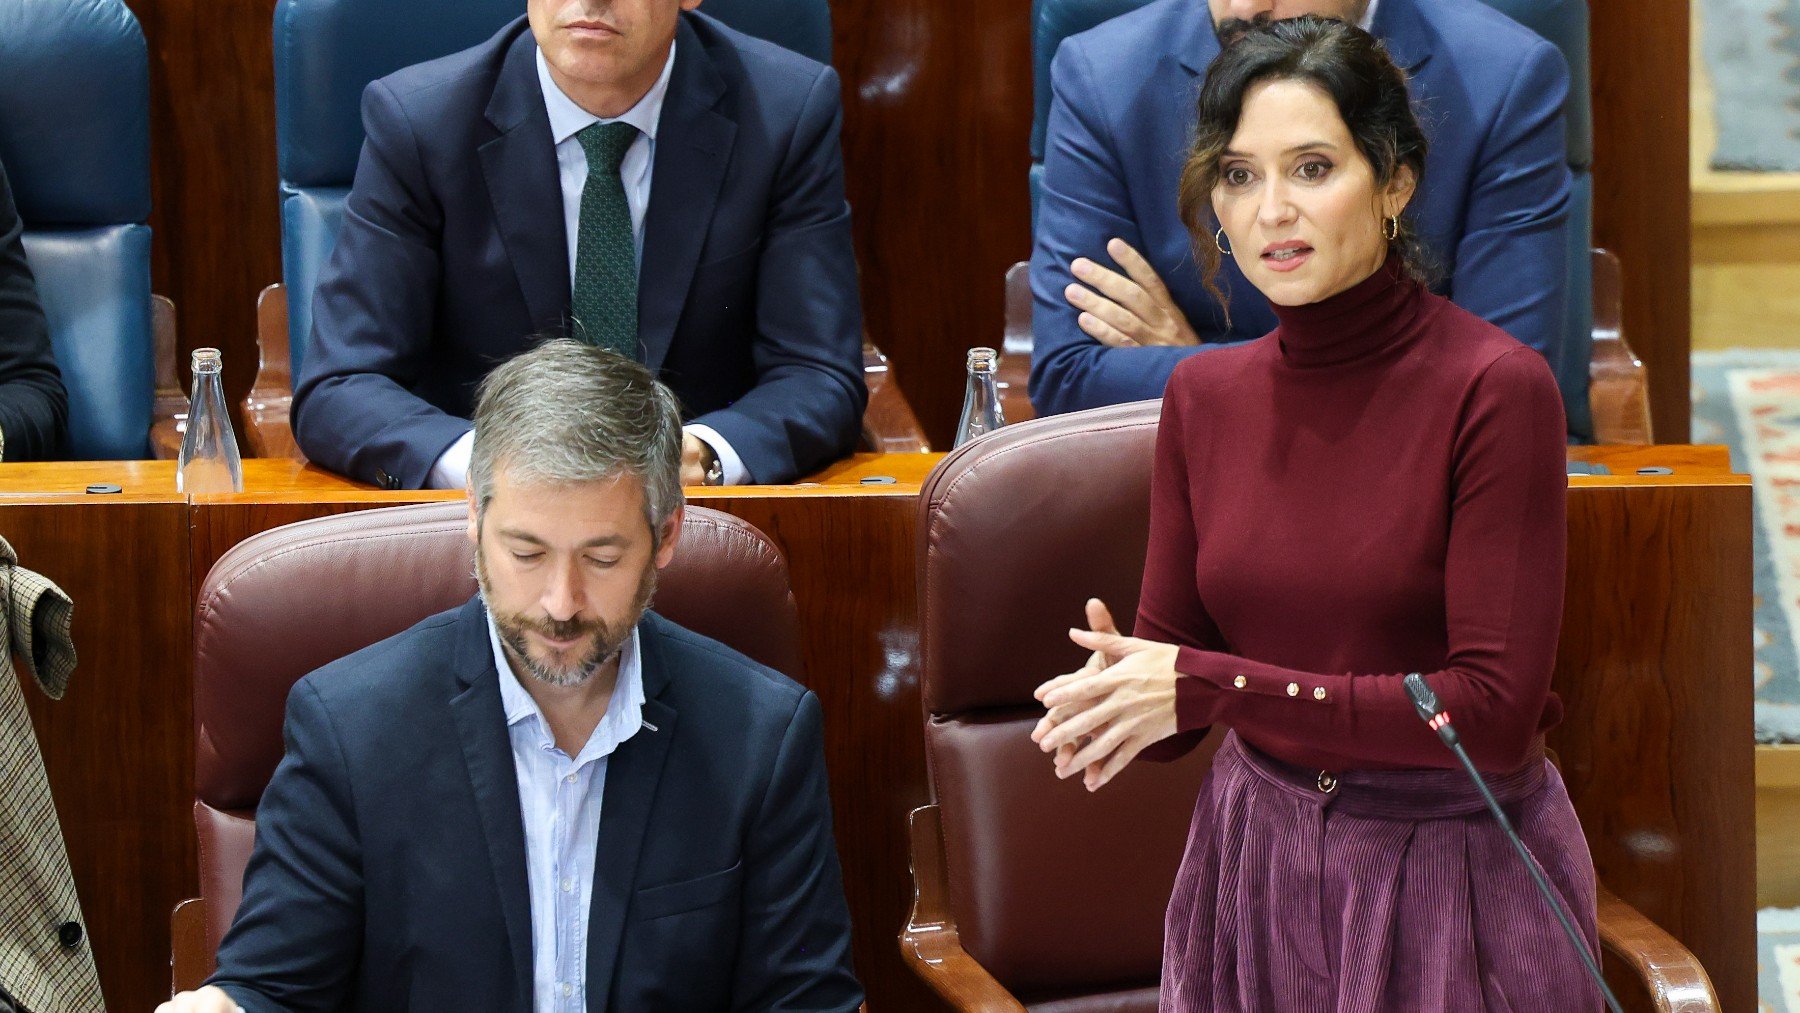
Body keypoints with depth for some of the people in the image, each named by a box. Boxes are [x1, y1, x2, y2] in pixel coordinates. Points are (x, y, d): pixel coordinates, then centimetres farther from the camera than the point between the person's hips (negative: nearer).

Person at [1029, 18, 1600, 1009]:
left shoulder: (1496, 389, -16)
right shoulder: (1204, 396, 1)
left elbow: (1495, 708, -20)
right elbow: (1172, 651, 4)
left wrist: (1216, 686, -24)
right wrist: (1112, 692, -20)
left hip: (1450, 865, -4)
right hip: (1256, 847, 5)